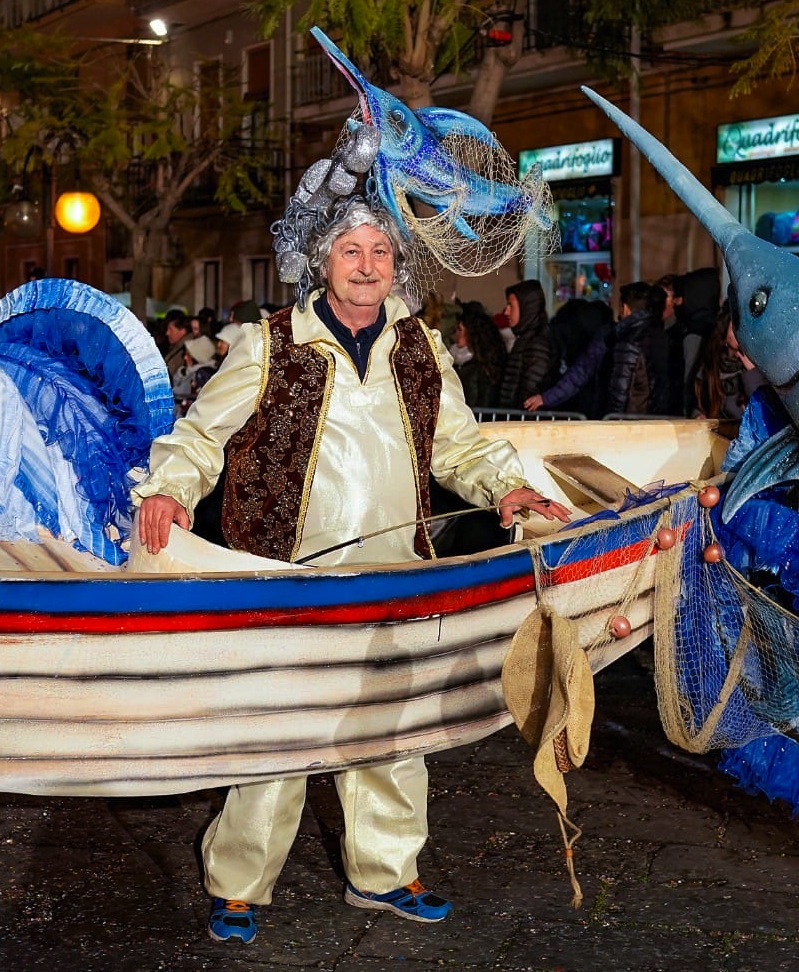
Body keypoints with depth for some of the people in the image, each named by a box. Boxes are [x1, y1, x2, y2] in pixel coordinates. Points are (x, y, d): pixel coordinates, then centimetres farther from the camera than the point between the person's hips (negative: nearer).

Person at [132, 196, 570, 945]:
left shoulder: (420, 348, 10)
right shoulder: (269, 346, 0)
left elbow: (458, 443, 19)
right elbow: (200, 435, 2)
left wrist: (504, 485, 1)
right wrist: (166, 488, -16)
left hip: (393, 585, 4)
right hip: (291, 578, -4)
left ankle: (383, 873, 30)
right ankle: (238, 887, 15)